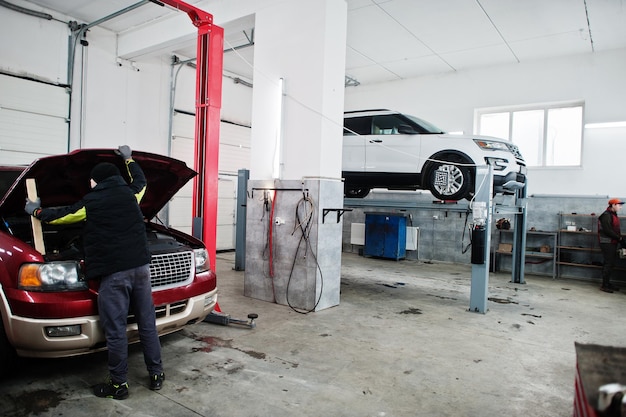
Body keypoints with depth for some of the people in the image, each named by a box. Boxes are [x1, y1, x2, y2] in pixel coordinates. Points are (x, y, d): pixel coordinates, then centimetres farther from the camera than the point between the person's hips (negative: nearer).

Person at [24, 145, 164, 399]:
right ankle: (156, 375, 21)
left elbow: (59, 216, 18)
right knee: (147, 323, 12)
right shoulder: (130, 193, 10)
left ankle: (118, 384, 14)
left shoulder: (90, 203, 1)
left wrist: (36, 211, 38)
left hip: (114, 273, -5)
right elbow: (141, 180, 34)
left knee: (115, 330, 4)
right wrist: (128, 159, 47)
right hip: (140, 267, 5)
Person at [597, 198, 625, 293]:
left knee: (611, 264, 14)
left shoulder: (613, 215, 17)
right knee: (608, 263, -8)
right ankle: (605, 285, -2)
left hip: (613, 243, 10)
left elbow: (616, 230, 17)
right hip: (607, 243, -10)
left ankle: (607, 283, 22)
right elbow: (608, 230, -21)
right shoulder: (606, 215, -14)